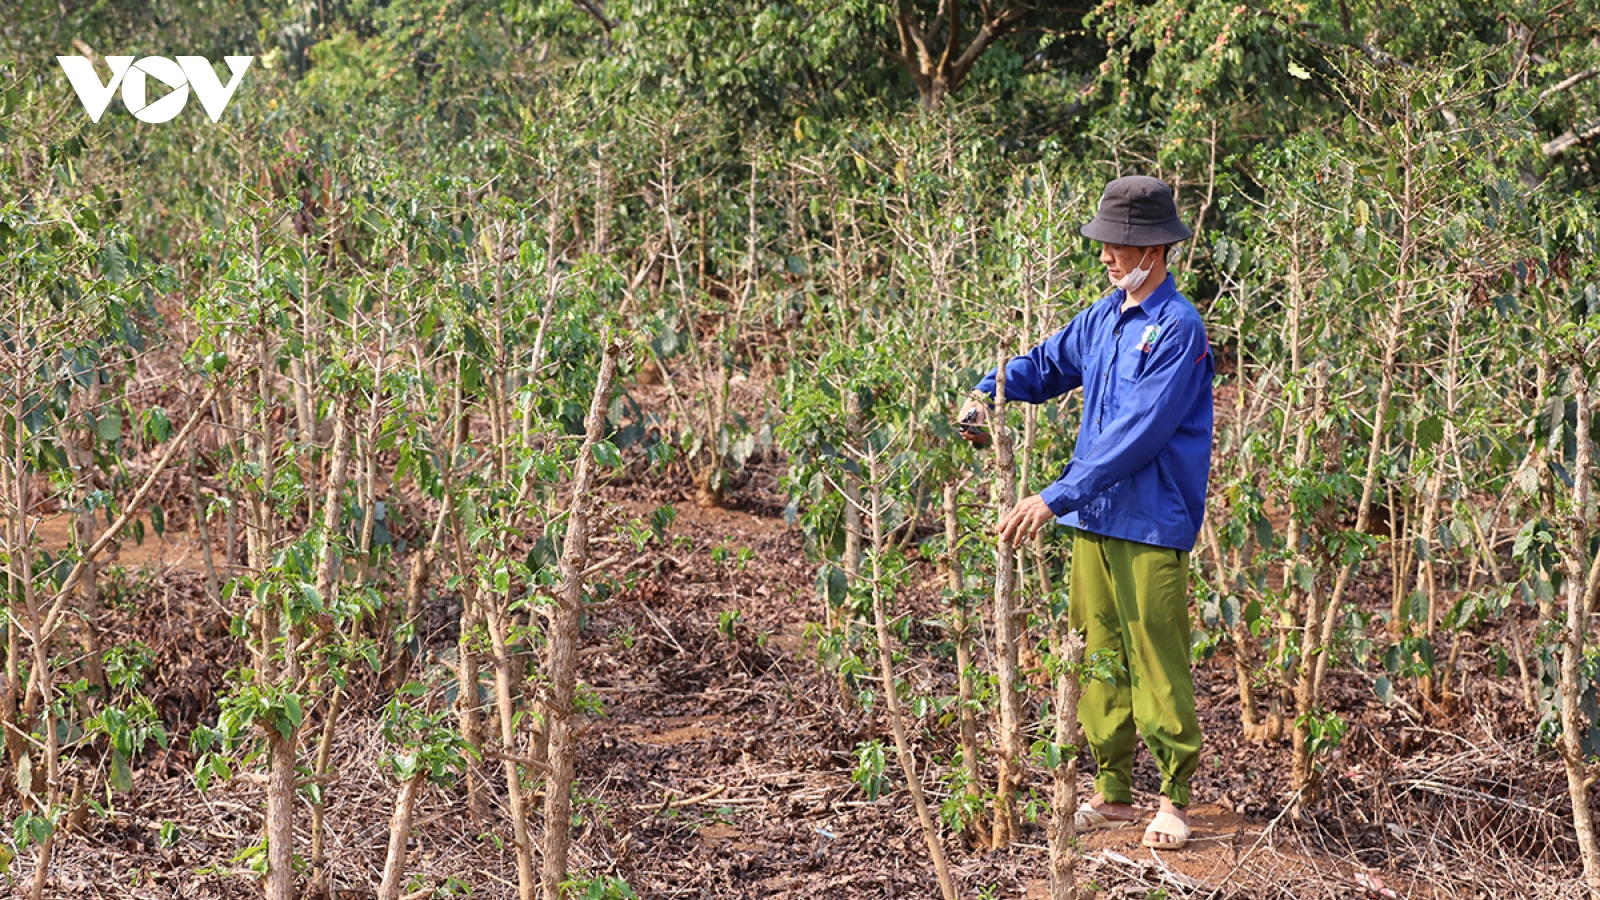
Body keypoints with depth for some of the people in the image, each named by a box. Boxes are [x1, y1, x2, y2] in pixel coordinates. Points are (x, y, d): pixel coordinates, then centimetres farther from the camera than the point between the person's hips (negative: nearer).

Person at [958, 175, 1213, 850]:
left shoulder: (1178, 329, -14)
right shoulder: (1102, 318, 10)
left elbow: (1138, 435, -21)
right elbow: (1046, 365, 27)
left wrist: (1056, 498, -23)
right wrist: (987, 392, 6)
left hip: (1151, 523, -8)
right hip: (1093, 518, 8)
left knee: (1157, 663, -2)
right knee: (1101, 655, 12)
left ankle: (1174, 798, 10)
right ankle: (1112, 791, 22)